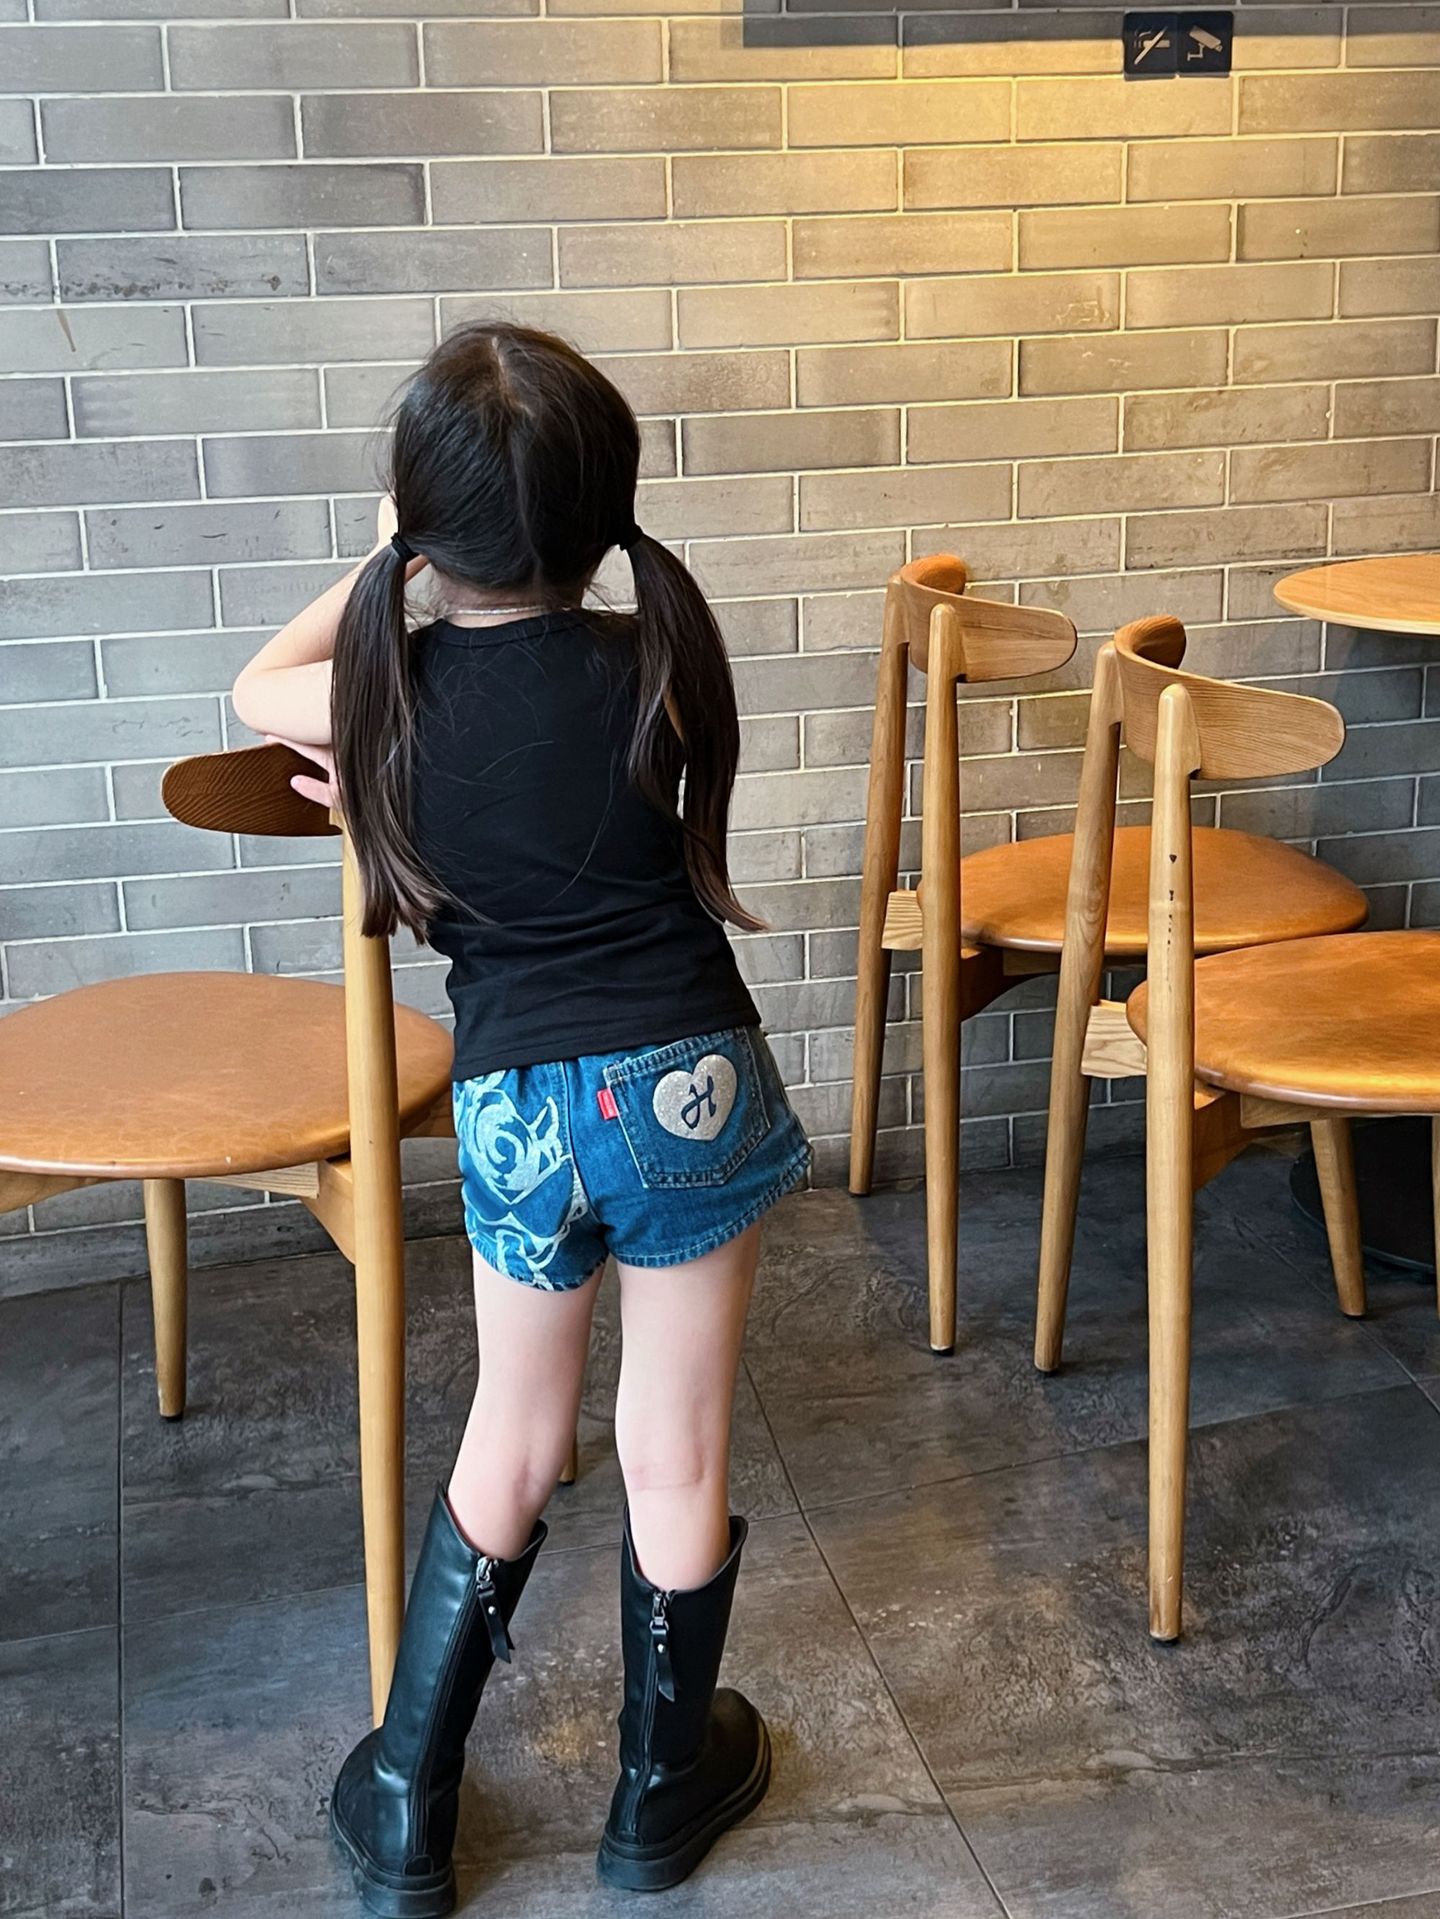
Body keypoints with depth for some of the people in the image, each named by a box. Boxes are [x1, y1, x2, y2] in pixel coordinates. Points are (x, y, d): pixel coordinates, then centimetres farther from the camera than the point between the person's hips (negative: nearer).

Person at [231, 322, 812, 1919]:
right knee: (677, 1457, 14)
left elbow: (258, 689, 16)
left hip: (516, 1110, 2)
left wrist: (385, 562, 23)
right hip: (689, 1086, -1)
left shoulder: (389, 690, -8)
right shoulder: (649, 664, -11)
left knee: (509, 1447, 21)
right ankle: (664, 1790, 33)